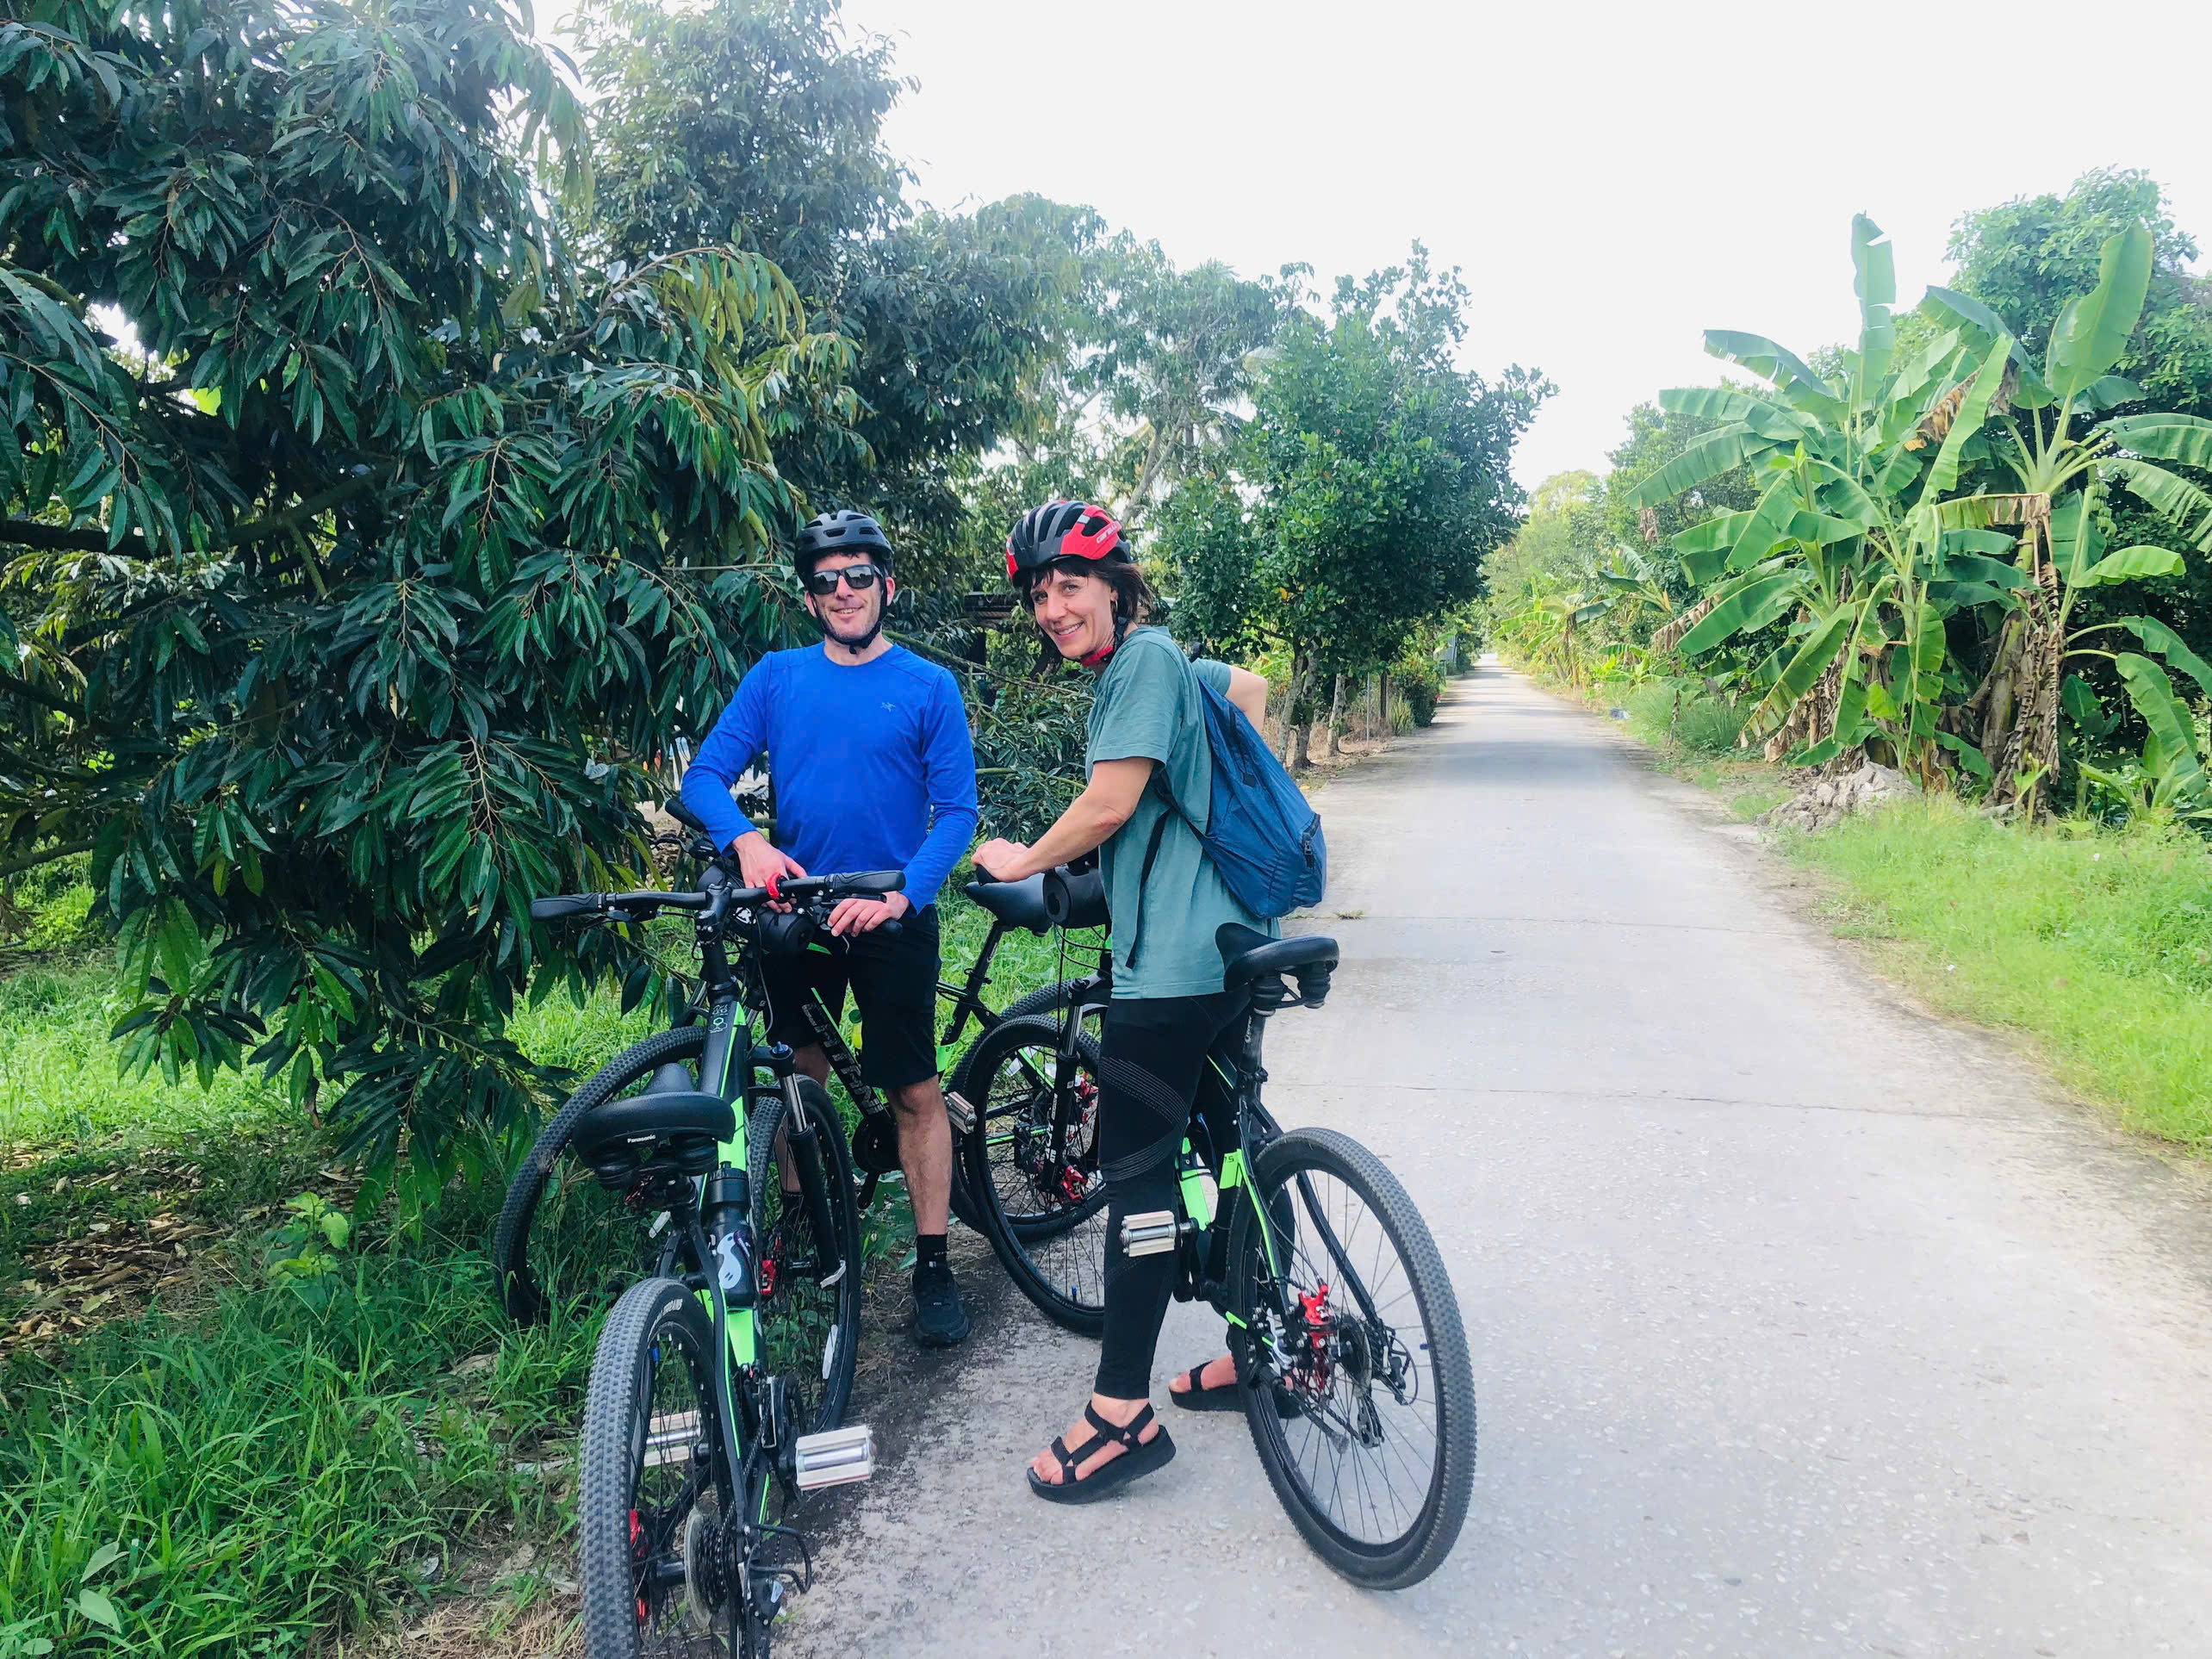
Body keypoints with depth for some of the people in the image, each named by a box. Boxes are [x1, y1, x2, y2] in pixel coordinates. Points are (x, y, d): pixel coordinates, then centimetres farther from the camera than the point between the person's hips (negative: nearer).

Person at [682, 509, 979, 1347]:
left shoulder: (929, 687, -2)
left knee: (915, 1091, -1)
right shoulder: (776, 676, 4)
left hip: (892, 916, -2)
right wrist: (747, 841, -23)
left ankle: (933, 1264, 10)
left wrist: (901, 893, -23)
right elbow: (705, 774, -2)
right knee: (800, 1072, 14)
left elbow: (956, 811, -8)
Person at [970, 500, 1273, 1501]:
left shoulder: (1142, 659, -11)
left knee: (1137, 1170, -7)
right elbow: (1252, 690, 34)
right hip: (1228, 947, 11)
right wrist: (1213, 805, 30)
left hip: (1173, 963, -11)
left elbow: (1109, 806, -18)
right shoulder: (1155, 662, 18)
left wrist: (1023, 861, -2)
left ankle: (1121, 1417, 0)